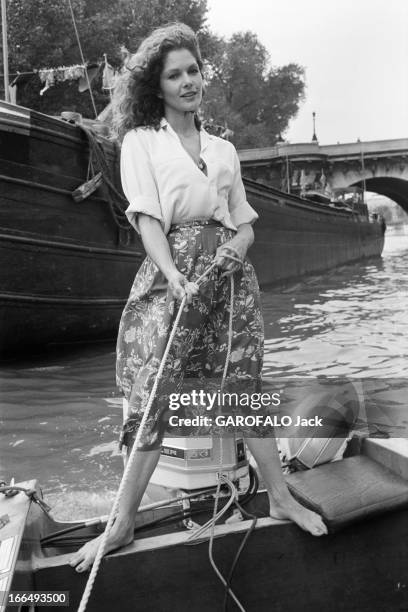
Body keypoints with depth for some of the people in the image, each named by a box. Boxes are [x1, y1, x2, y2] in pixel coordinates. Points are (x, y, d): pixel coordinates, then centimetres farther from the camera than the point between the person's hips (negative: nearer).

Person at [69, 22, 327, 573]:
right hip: (171, 270, -3)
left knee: (245, 388, 6)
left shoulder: (224, 149, 18)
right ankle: (124, 523, 6)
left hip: (229, 270, 3)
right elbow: (147, 218, -6)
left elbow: (244, 222, 17)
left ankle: (281, 498, 19)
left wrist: (237, 246, -6)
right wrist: (175, 277, -21)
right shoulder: (140, 141, 7)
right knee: (152, 398, -5)